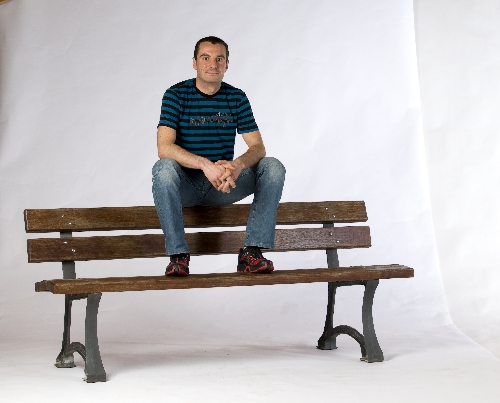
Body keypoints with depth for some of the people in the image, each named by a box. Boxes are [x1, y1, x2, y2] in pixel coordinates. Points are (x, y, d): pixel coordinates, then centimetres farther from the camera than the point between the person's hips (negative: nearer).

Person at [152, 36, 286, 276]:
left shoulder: (237, 98, 5)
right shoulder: (176, 95, -6)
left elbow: (258, 147, -2)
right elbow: (164, 147, -20)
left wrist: (238, 165, -27)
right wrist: (205, 164, -36)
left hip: (225, 184, 3)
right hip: (186, 185, -3)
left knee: (273, 167, -19)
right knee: (164, 168, -35)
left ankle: (251, 252, -21)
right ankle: (178, 255, -28)